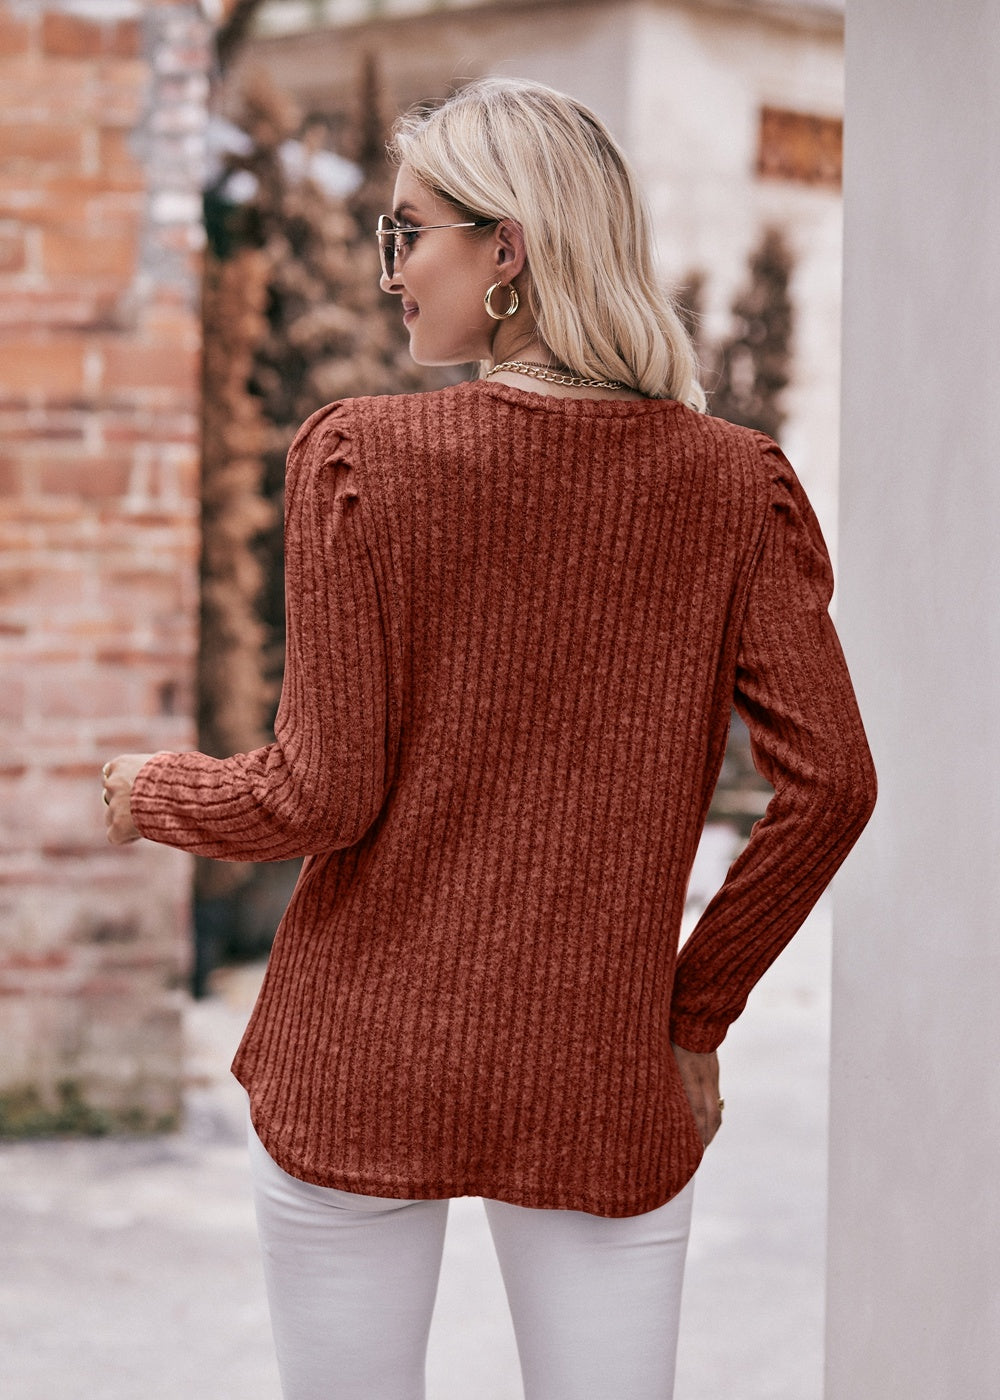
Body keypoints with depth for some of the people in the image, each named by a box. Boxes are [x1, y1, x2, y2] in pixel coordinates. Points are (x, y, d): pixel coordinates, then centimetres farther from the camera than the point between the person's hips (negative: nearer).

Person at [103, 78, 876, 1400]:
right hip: (605, 1091, 1)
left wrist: (150, 793, 10)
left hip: (358, 1071, -1)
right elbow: (830, 783, -7)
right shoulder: (735, 482, -3)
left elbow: (324, 795, -10)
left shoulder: (360, 456, -9)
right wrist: (696, 1008, 6)